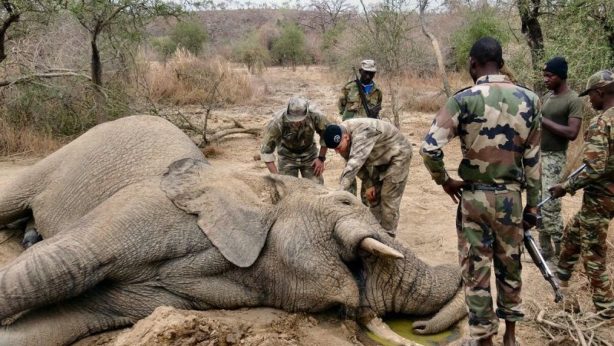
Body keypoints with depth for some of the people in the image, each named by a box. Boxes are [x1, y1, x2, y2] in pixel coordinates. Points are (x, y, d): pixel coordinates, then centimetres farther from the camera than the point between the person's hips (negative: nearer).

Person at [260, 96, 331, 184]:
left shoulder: (315, 116, -29)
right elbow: (266, 150, -25)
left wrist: (321, 158, -8)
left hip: (309, 154, 1)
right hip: (287, 156, -1)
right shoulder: (277, 122, -33)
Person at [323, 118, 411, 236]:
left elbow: (355, 164, -50)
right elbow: (353, 163, -1)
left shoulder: (363, 133, -41)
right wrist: (368, 184, -6)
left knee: (388, 198, -9)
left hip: (397, 156, -8)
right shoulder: (339, 136, -14)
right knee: (373, 197, 9)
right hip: (378, 160, 8)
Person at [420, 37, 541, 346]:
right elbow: (533, 159, 4)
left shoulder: (463, 100, -12)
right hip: (511, 196, 4)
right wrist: (533, 203, 12)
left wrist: (443, 180, -3)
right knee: (510, 265, 19)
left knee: (476, 270, 8)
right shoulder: (529, 100, 0)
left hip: (474, 196, -4)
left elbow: (429, 148, -21)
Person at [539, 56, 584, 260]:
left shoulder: (573, 100, -11)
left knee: (550, 205, -9)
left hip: (554, 158, -8)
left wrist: (543, 120, -19)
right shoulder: (546, 97, 12)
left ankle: (561, 253, 3)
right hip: (537, 154, 8)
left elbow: (572, 133, -20)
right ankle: (545, 249, 19)